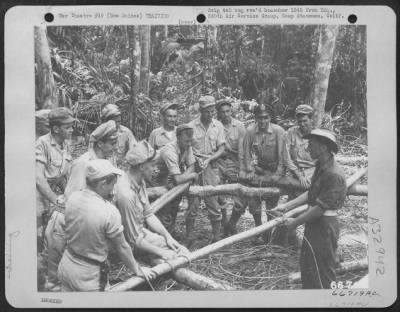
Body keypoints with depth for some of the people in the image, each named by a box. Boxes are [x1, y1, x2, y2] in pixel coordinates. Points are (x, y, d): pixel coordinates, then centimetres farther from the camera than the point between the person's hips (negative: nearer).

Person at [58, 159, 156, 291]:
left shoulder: (73, 198, -11)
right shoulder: (109, 212, -26)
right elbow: (122, 248, -14)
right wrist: (137, 270, 2)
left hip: (66, 265, 6)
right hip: (88, 277, -5)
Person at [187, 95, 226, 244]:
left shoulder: (218, 126, 4)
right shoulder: (191, 126, -3)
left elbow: (221, 149, 3)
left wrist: (209, 159, -12)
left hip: (211, 167, 1)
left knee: (213, 202, 3)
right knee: (193, 202, 0)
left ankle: (217, 236, 14)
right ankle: (189, 237, 10)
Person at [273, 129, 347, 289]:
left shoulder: (333, 174, -25)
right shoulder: (321, 166, 6)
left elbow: (320, 208, -24)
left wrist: (296, 222, -15)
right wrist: (288, 207, 11)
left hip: (323, 227, -10)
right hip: (314, 224, 10)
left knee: (322, 273, 5)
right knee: (307, 266, 23)